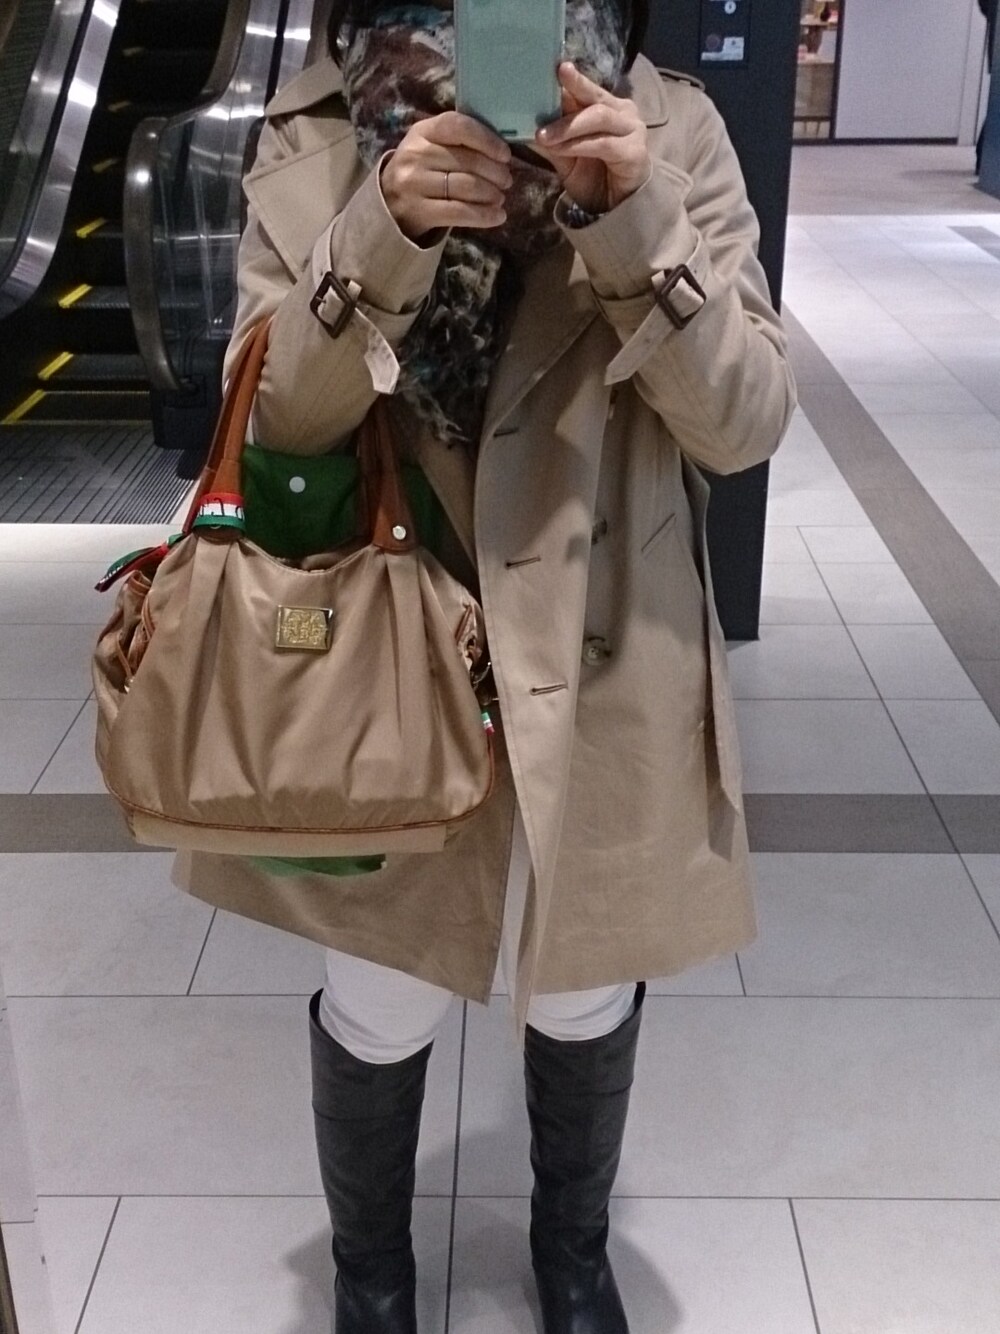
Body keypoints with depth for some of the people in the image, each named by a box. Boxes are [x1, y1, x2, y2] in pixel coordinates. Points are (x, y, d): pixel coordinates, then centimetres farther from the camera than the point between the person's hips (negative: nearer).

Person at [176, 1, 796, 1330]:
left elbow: (746, 423, -11)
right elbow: (276, 415, -11)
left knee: (585, 995, 18)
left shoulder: (672, 130, -6)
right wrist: (379, 234, -28)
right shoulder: (313, 138, -5)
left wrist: (637, 221, -27)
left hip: (604, 658, 1)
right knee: (378, 1007, 13)